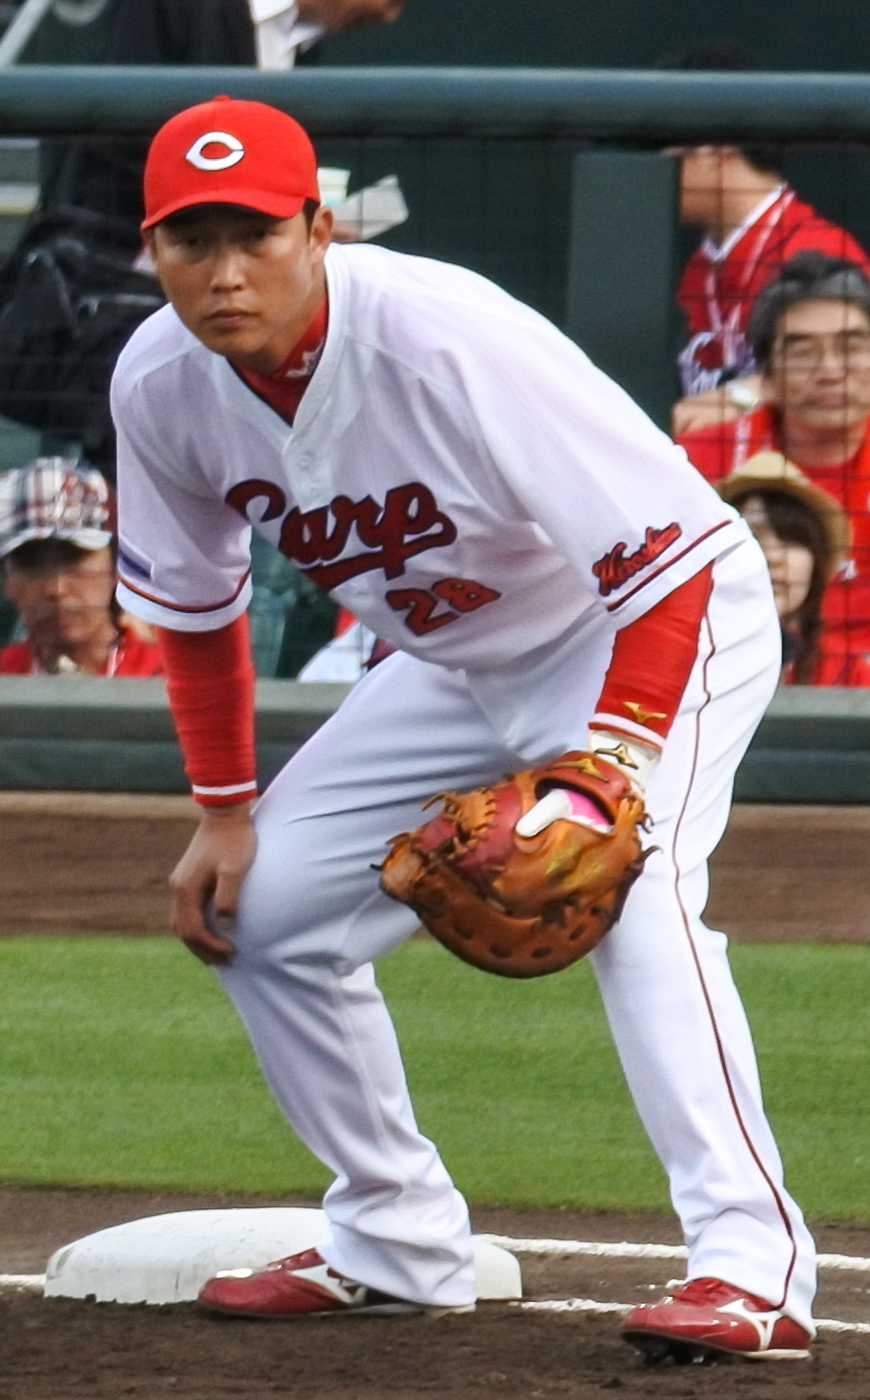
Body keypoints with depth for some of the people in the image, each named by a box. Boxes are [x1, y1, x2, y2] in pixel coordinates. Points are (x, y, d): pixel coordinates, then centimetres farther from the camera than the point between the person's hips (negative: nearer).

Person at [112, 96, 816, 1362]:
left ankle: (753, 1267, -36)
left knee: (630, 894, -31)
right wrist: (223, 808, 2)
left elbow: (662, 549, -34)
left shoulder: (445, 342, -35)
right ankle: (397, 1246, 15)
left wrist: (609, 765, -42)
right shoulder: (162, 385, -14)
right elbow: (191, 602, 6)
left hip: (657, 621, -8)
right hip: (456, 663, 8)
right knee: (260, 907, 2)